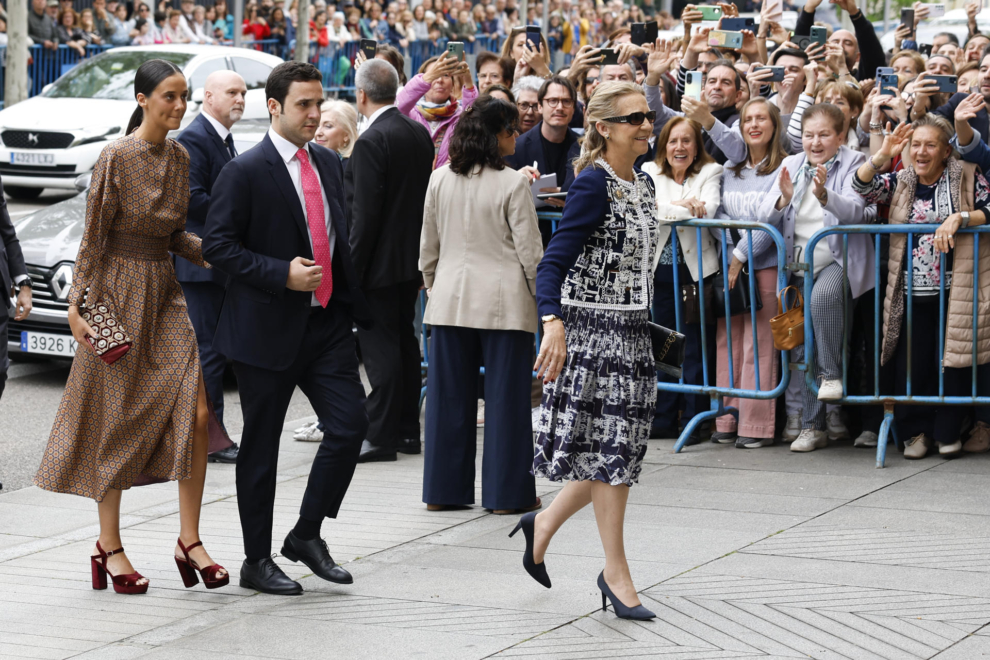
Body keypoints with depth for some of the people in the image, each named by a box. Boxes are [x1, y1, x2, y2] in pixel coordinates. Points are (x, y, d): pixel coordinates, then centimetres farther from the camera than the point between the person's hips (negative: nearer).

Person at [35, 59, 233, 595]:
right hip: (119, 292, -6)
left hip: (165, 290, 6)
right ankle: (109, 546, 15)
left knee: (198, 410, -8)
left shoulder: (179, 158, 7)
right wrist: (78, 304, -11)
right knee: (118, 421, 3)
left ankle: (189, 540, -1)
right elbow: (93, 237, -9)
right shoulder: (116, 158, -12)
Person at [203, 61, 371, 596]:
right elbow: (217, 244, -14)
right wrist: (283, 274, -21)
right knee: (261, 447, 4)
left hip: (326, 323, 6)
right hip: (268, 327, -6)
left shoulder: (329, 164, 12)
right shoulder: (245, 172, -10)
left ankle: (307, 535, 14)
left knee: (350, 426, -4)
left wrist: (352, 305, 13)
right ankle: (256, 561, 15)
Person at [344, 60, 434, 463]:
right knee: (404, 339, 15)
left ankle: (381, 436, -3)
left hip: (380, 261, -9)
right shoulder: (419, 134, 7)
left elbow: (365, 214, -20)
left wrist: (352, 269, -16)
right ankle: (408, 429, 22)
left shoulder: (372, 142, -18)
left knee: (379, 346, -5)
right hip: (412, 257, 9)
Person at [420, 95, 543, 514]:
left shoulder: (440, 181, 4)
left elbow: (428, 246, 11)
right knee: (505, 396, 2)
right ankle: (506, 492, 5)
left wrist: (432, 287, 23)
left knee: (449, 395, 10)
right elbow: (529, 250, -7)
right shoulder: (513, 184, -10)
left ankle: (443, 490, 15)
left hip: (451, 300, 5)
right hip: (503, 300, -5)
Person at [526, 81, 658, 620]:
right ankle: (616, 572, 6)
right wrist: (553, 323, -36)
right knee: (609, 446, -3)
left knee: (616, 449, 10)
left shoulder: (642, 184, 11)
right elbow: (554, 261, -22)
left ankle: (544, 524, 31)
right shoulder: (593, 183, -15)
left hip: (630, 329, 8)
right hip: (591, 327, -8)